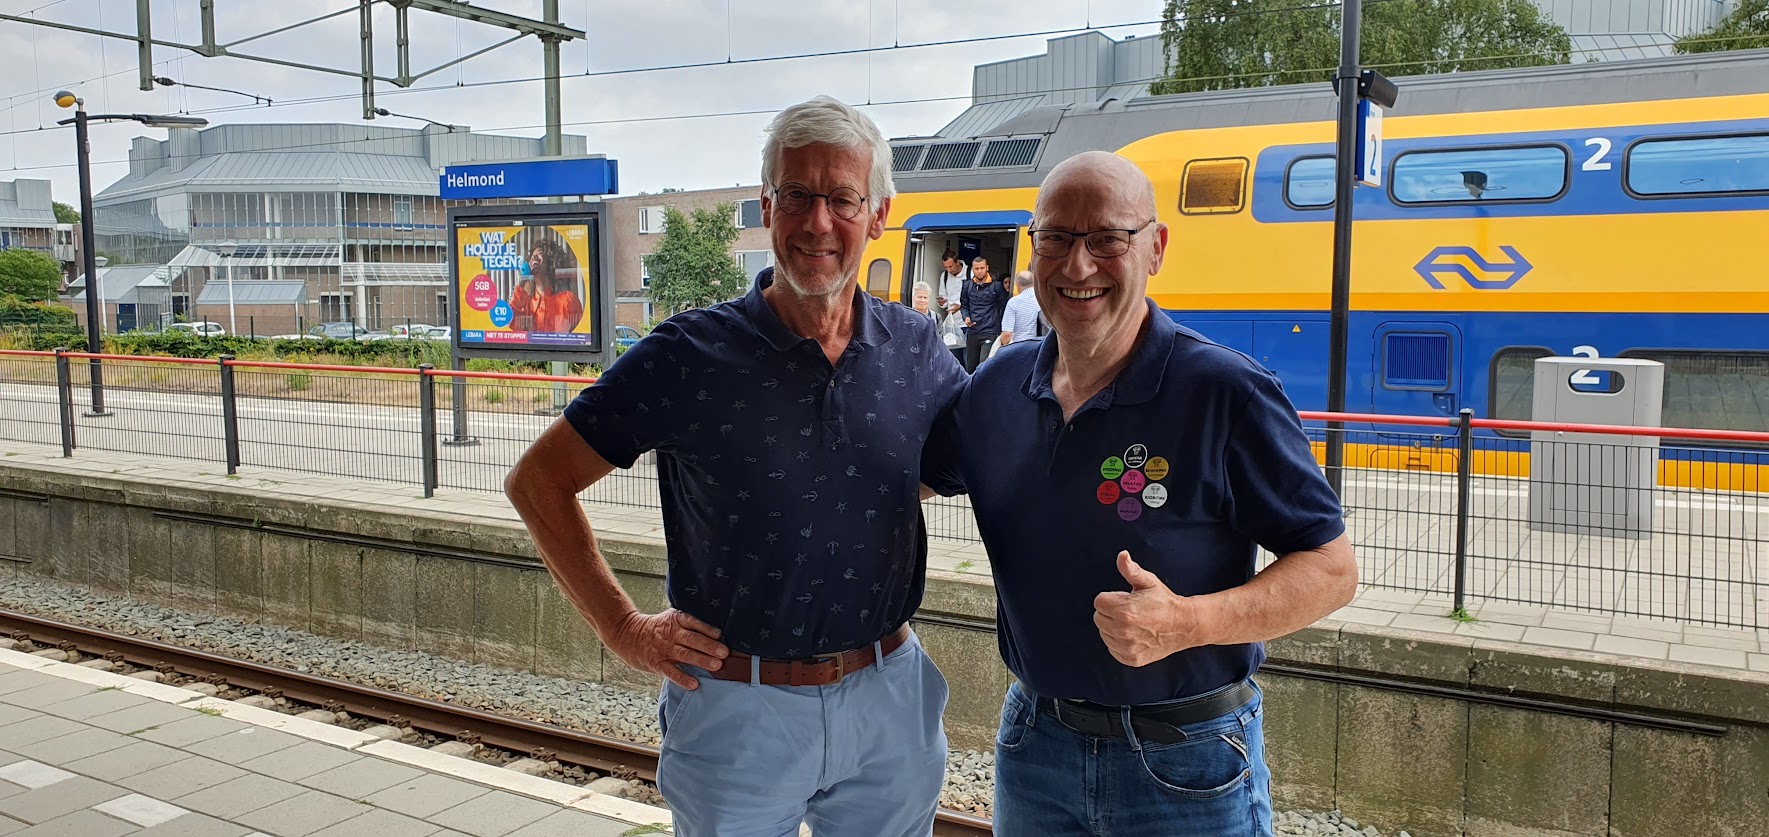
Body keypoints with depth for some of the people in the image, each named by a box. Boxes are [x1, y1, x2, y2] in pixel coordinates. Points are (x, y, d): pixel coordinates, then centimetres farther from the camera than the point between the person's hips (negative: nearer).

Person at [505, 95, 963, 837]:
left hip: (889, 699, 4)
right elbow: (537, 482, -5)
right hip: (739, 710, -3)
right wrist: (624, 630, -7)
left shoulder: (915, 350, -2)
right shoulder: (690, 356, -13)